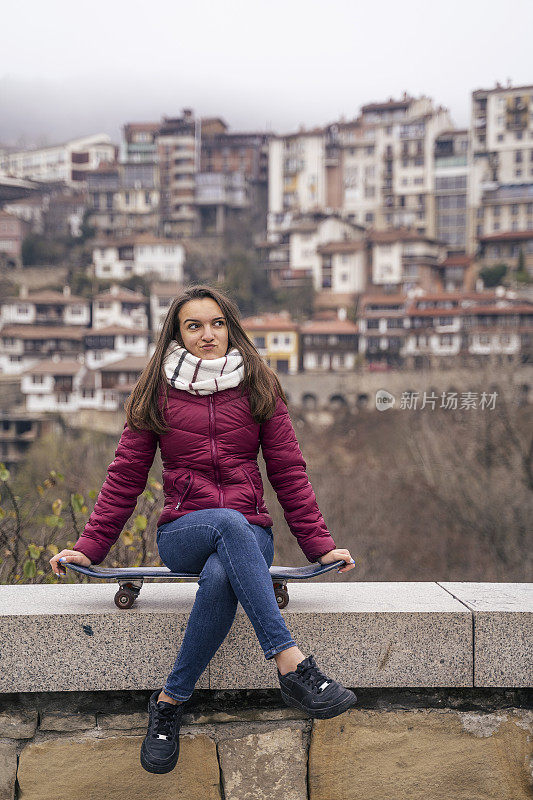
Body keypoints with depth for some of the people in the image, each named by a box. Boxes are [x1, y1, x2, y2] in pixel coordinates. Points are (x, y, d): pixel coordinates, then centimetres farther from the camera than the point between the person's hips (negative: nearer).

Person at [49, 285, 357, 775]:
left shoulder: (259, 388, 9)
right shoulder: (156, 394, 8)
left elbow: (289, 472, 8)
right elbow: (126, 476, 9)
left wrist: (319, 543, 0)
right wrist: (90, 547, 2)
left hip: (250, 537, 1)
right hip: (182, 533, 0)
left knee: (220, 575, -37)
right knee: (230, 523, -37)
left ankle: (170, 703, -23)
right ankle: (292, 666, -44)